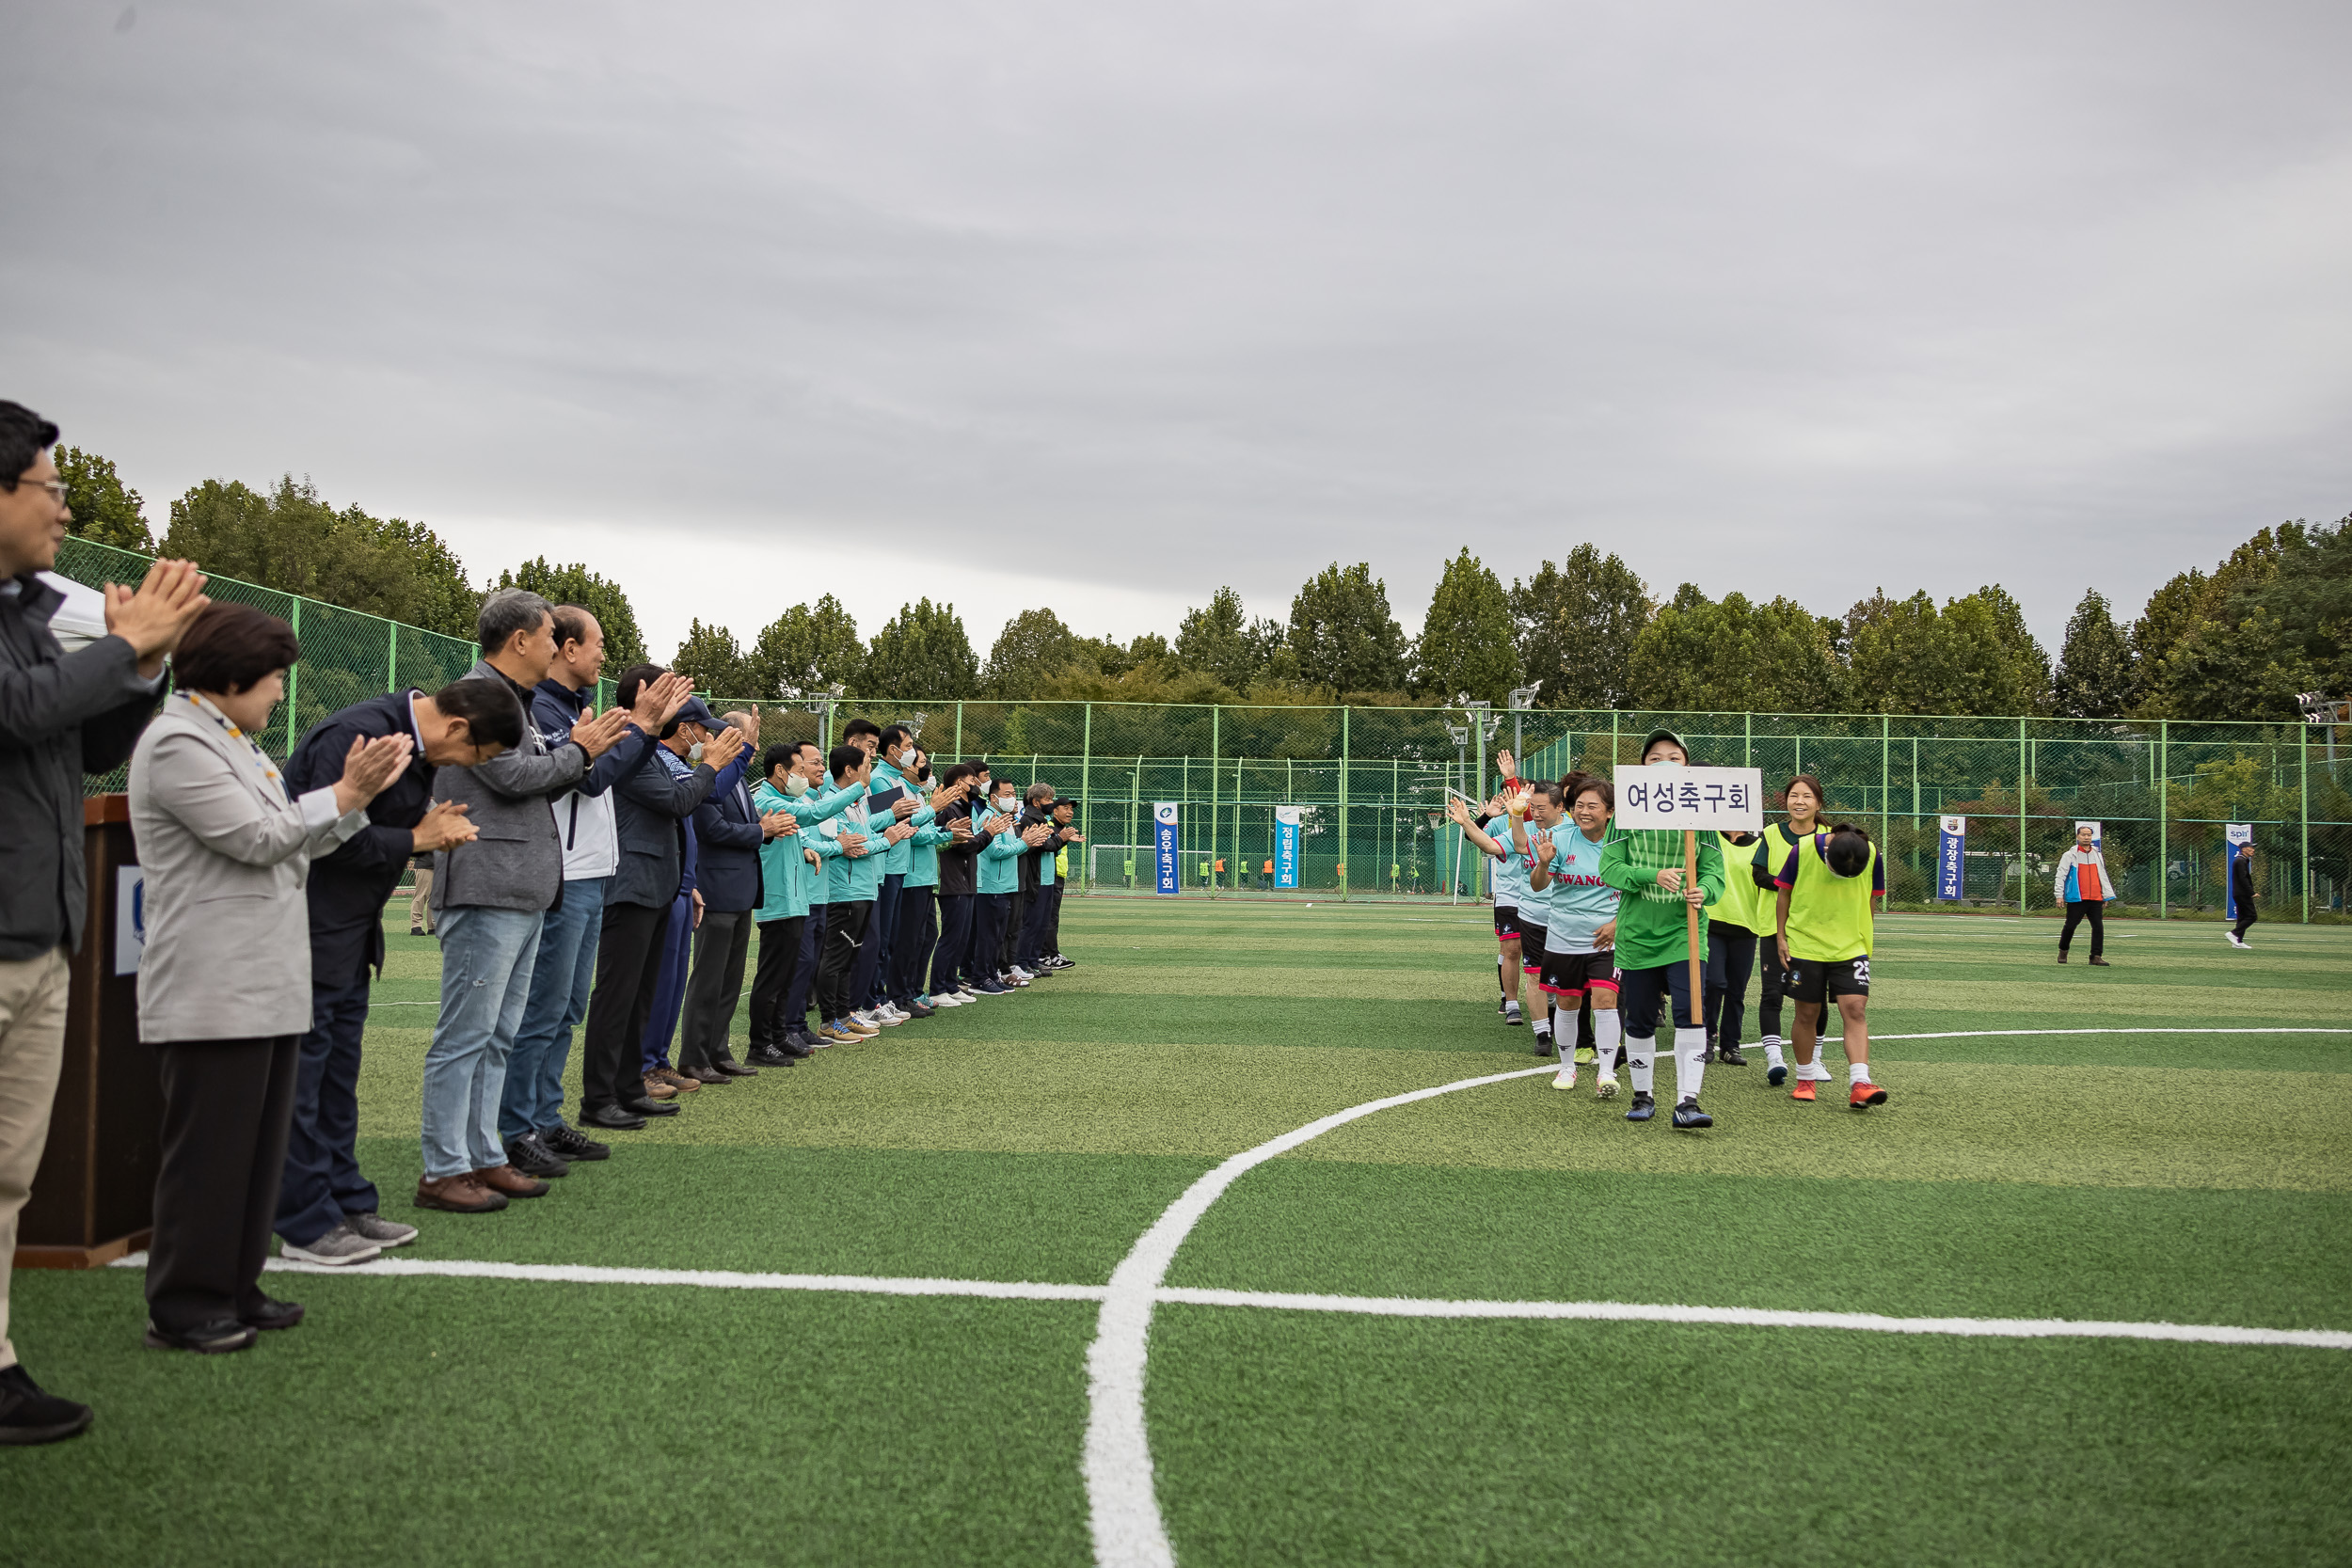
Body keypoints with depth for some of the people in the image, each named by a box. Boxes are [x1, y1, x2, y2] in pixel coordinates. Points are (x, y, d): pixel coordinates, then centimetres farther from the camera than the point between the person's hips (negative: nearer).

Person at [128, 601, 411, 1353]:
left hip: (267, 986, 10)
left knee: (259, 1146, 13)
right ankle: (182, 1307, 6)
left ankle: (234, 1288, 22)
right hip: (215, 994, -10)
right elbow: (258, 837, -16)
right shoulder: (177, 744, -11)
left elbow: (295, 842, 21)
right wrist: (345, 792, -7)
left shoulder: (234, 743, 20)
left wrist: (359, 793, 10)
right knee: (209, 1151, -3)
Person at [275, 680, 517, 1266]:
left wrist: (437, 826, -3)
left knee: (339, 1070, 14)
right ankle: (306, 1223, 5)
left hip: (351, 929, 10)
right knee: (302, 1068, -2)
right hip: (312, 926, -10)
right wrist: (416, 838, -15)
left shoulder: (417, 747, 7)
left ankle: (347, 1202, 23)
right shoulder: (356, 734, -23)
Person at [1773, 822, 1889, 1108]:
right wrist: (1781, 937, 0)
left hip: (1851, 948, 1)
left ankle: (1860, 1085, -16)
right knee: (1807, 1014, 6)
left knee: (1855, 1010, -12)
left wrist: (1862, 938, 13)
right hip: (1805, 945, -1)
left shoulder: (1873, 856, -9)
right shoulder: (1803, 850, -14)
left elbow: (1869, 900, 7)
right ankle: (1804, 1080, 22)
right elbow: (1785, 893, -1)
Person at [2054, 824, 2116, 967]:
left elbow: (2103, 877, 22)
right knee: (2070, 926, 0)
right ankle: (2063, 951, 19)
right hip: (2076, 898, -4)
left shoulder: (2098, 855, 17)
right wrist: (2059, 895, -10)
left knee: (2098, 927, -3)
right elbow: (2060, 875, -2)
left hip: (2096, 899, 4)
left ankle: (2096, 955, 2)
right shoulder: (2070, 855, 2)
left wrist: (2107, 896, 17)